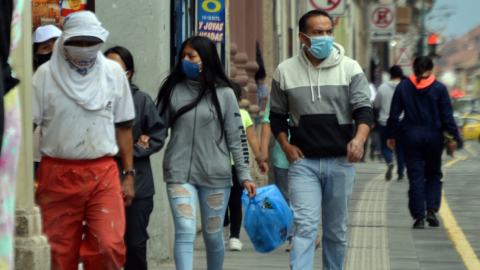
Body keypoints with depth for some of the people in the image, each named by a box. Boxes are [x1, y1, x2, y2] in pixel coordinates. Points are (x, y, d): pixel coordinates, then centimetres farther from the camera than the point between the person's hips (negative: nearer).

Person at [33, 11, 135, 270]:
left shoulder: (114, 72, 9)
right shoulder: (46, 74, 2)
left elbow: (123, 126, 14)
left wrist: (128, 174, 10)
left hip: (103, 173, 1)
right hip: (57, 174, -1)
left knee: (110, 246, -13)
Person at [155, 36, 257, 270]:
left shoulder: (224, 94, 3)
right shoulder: (173, 90, 6)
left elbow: (237, 137, 3)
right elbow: (159, 129, 10)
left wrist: (244, 176, 0)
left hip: (216, 175, 0)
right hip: (180, 173, 0)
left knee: (213, 235, 8)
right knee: (185, 232, -13)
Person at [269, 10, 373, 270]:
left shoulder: (350, 68, 2)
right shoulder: (285, 71, 5)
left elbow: (363, 110, -3)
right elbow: (277, 115, 14)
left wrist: (359, 138, -23)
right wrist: (286, 145, -2)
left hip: (340, 161, 1)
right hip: (303, 161, -1)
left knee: (336, 229, 10)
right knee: (304, 225, -12)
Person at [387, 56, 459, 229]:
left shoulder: (403, 87, 0)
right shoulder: (439, 88, -3)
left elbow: (394, 114, 2)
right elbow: (447, 116, -4)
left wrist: (391, 135, 10)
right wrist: (454, 137, 0)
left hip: (410, 136, 0)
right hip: (433, 135, 0)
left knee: (415, 176, 3)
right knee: (434, 174, 15)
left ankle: (419, 217, -1)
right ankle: (432, 210, -1)